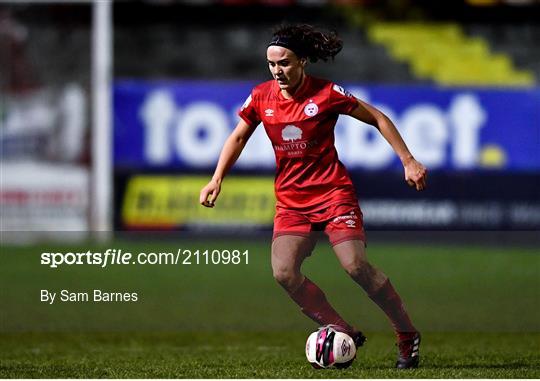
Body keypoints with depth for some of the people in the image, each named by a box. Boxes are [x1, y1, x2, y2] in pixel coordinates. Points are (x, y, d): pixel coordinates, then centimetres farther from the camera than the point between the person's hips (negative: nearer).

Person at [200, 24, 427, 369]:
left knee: (356, 266, -19)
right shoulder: (261, 97, 1)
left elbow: (378, 119, -1)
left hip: (333, 191, -4)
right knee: (284, 272, -17)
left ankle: (408, 336, -1)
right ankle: (345, 333, -2)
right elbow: (239, 137, 15)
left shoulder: (326, 93, -10)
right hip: (291, 199, 4)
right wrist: (217, 179, 4)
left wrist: (408, 161, -5)